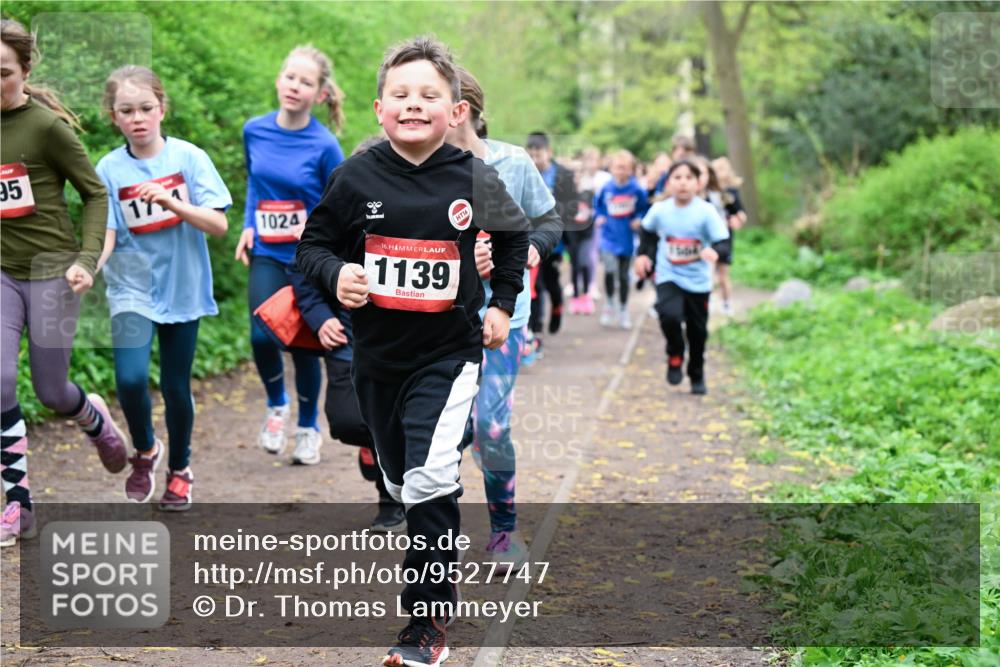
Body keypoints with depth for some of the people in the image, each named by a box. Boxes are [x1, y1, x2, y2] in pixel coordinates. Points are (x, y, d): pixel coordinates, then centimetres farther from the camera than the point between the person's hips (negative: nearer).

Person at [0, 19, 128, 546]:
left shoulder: (46, 125, -12)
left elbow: (95, 194, -7)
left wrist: (86, 260, -17)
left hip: (50, 269, -4)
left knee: (50, 391, 6)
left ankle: (96, 419, 44)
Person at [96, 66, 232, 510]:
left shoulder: (189, 157, -7)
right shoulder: (109, 169, -4)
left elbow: (218, 224, -11)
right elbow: (106, 233, -7)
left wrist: (171, 202, -26)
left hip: (182, 287, 0)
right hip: (133, 289, 0)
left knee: (176, 385, 9)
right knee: (130, 378, -18)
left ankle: (180, 470, 34)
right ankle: (145, 450, 13)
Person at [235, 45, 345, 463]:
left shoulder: (324, 146, -13)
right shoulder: (255, 131, -2)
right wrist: (249, 227, 4)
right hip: (267, 255, 2)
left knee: (304, 346, 5)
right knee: (263, 335, -15)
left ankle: (309, 428, 29)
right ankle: (276, 405, 15)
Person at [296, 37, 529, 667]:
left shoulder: (474, 179, -8)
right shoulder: (357, 177, -9)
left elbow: (515, 235, 12)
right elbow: (314, 243, 3)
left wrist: (503, 304, 9)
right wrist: (336, 275, -17)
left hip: (448, 354, -3)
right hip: (377, 355, 3)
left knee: (429, 480, -16)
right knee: (401, 481, 17)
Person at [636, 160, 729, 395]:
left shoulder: (706, 211, -15)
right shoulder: (659, 210, -8)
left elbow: (722, 241, -16)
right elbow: (647, 231, 13)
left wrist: (713, 252, -37)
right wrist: (643, 254, 5)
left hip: (698, 281, 0)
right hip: (668, 278, 0)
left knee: (698, 331, 10)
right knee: (670, 315, -26)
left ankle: (697, 377, 33)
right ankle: (675, 357, 2)